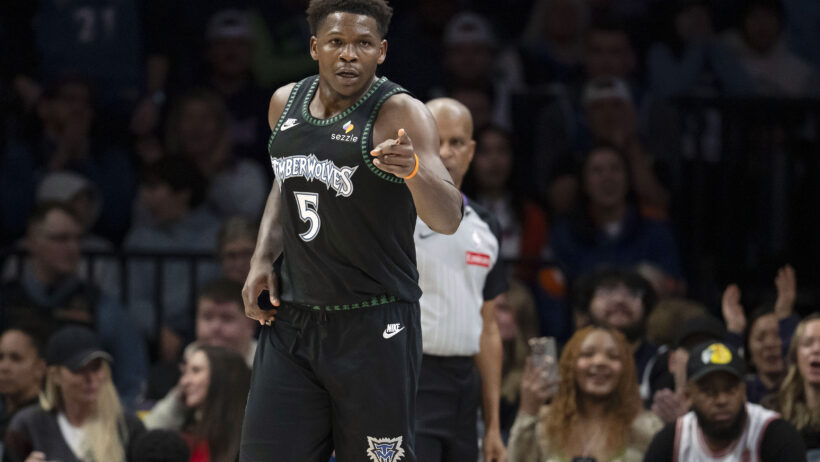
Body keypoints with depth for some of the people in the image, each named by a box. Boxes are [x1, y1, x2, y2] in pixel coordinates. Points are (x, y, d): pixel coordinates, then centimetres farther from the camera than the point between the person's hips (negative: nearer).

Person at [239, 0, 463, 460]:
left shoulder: (400, 115, -13)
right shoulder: (286, 103, 6)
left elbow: (448, 219, -24)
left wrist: (413, 170, -45)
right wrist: (263, 258, 10)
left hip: (374, 326, -5)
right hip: (292, 319, 5)